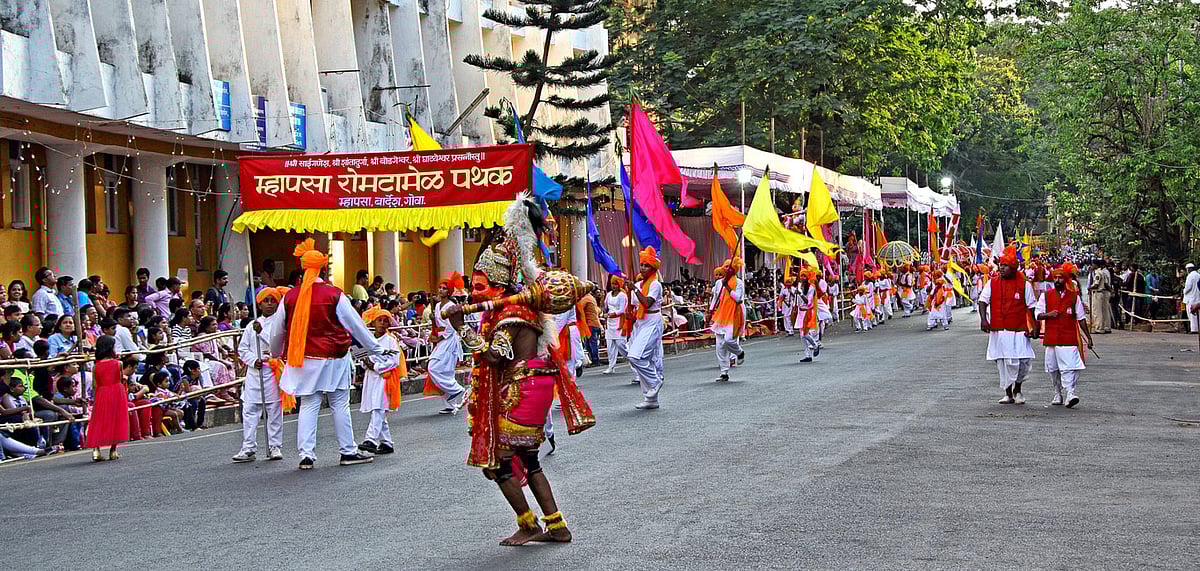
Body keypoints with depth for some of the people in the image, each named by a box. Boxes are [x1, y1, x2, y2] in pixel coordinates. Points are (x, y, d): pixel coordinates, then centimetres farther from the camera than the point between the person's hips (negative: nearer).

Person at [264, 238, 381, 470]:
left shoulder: (290, 297, 0)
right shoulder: (334, 295, -9)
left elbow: (277, 331, 11)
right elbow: (356, 325, -1)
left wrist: (276, 354, 31)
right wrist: (375, 348, 11)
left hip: (304, 361, 3)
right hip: (333, 359, -3)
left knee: (308, 406, 7)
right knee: (340, 405, 7)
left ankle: (306, 454, 1)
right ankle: (348, 451, 13)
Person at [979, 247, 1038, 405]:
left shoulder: (1025, 285, 1)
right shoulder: (992, 283, 5)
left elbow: (1030, 307, 4)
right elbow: (983, 301, 2)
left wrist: (1034, 327, -3)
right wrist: (983, 319, -14)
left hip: (1019, 331, -2)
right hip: (998, 331, 2)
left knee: (1022, 362, -9)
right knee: (1003, 362, 7)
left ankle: (1017, 390, 15)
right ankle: (1008, 394, 18)